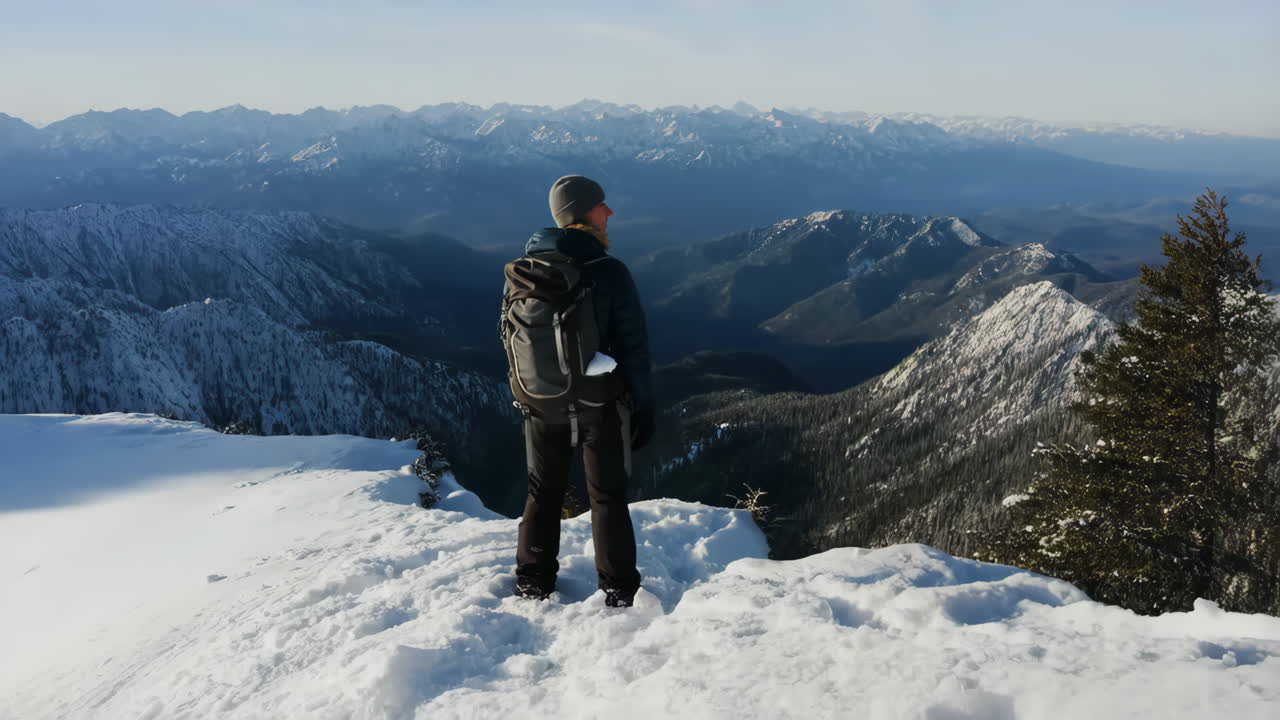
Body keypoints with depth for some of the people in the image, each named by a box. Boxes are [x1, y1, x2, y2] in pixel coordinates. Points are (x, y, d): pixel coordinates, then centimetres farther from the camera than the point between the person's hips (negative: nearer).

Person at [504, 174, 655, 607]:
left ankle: (533, 584, 28)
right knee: (608, 497, 11)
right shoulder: (609, 273, -17)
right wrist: (643, 408, -5)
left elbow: (508, 335, 6)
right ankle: (619, 592, 17)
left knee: (543, 494, 19)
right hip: (599, 405, -3)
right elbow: (633, 348, -14)